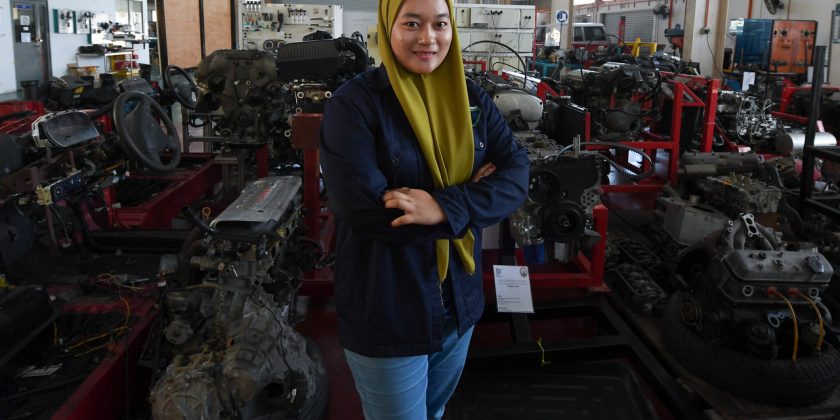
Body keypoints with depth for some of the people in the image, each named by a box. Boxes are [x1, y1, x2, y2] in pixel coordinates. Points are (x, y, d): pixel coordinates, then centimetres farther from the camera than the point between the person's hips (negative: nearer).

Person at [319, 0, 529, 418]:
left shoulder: (471, 98, 1)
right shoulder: (353, 103, -15)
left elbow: (516, 174, -8)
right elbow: (362, 208, -25)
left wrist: (445, 207, -25)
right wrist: (468, 195, -18)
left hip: (458, 301, 5)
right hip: (385, 311, -5)